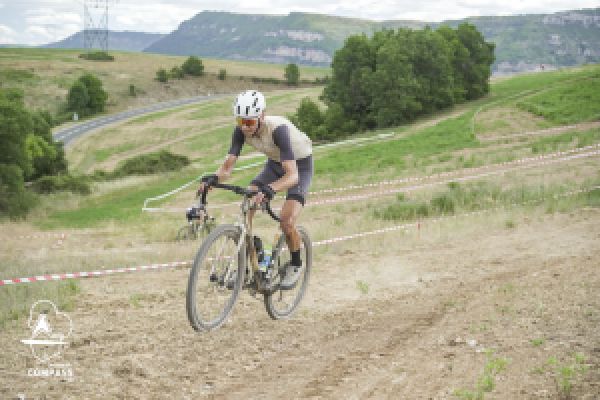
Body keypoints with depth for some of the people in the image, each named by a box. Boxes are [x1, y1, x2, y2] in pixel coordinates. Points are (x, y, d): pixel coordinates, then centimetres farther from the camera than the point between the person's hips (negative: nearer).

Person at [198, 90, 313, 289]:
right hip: (275, 163, 6)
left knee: (287, 222, -21)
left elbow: (292, 175, -45)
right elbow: (228, 166, -21)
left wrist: (269, 189, -63)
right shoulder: (241, 130, -21)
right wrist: (213, 178, -43)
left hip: (300, 166, -6)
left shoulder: (278, 128, -38)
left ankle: (295, 265, 8)